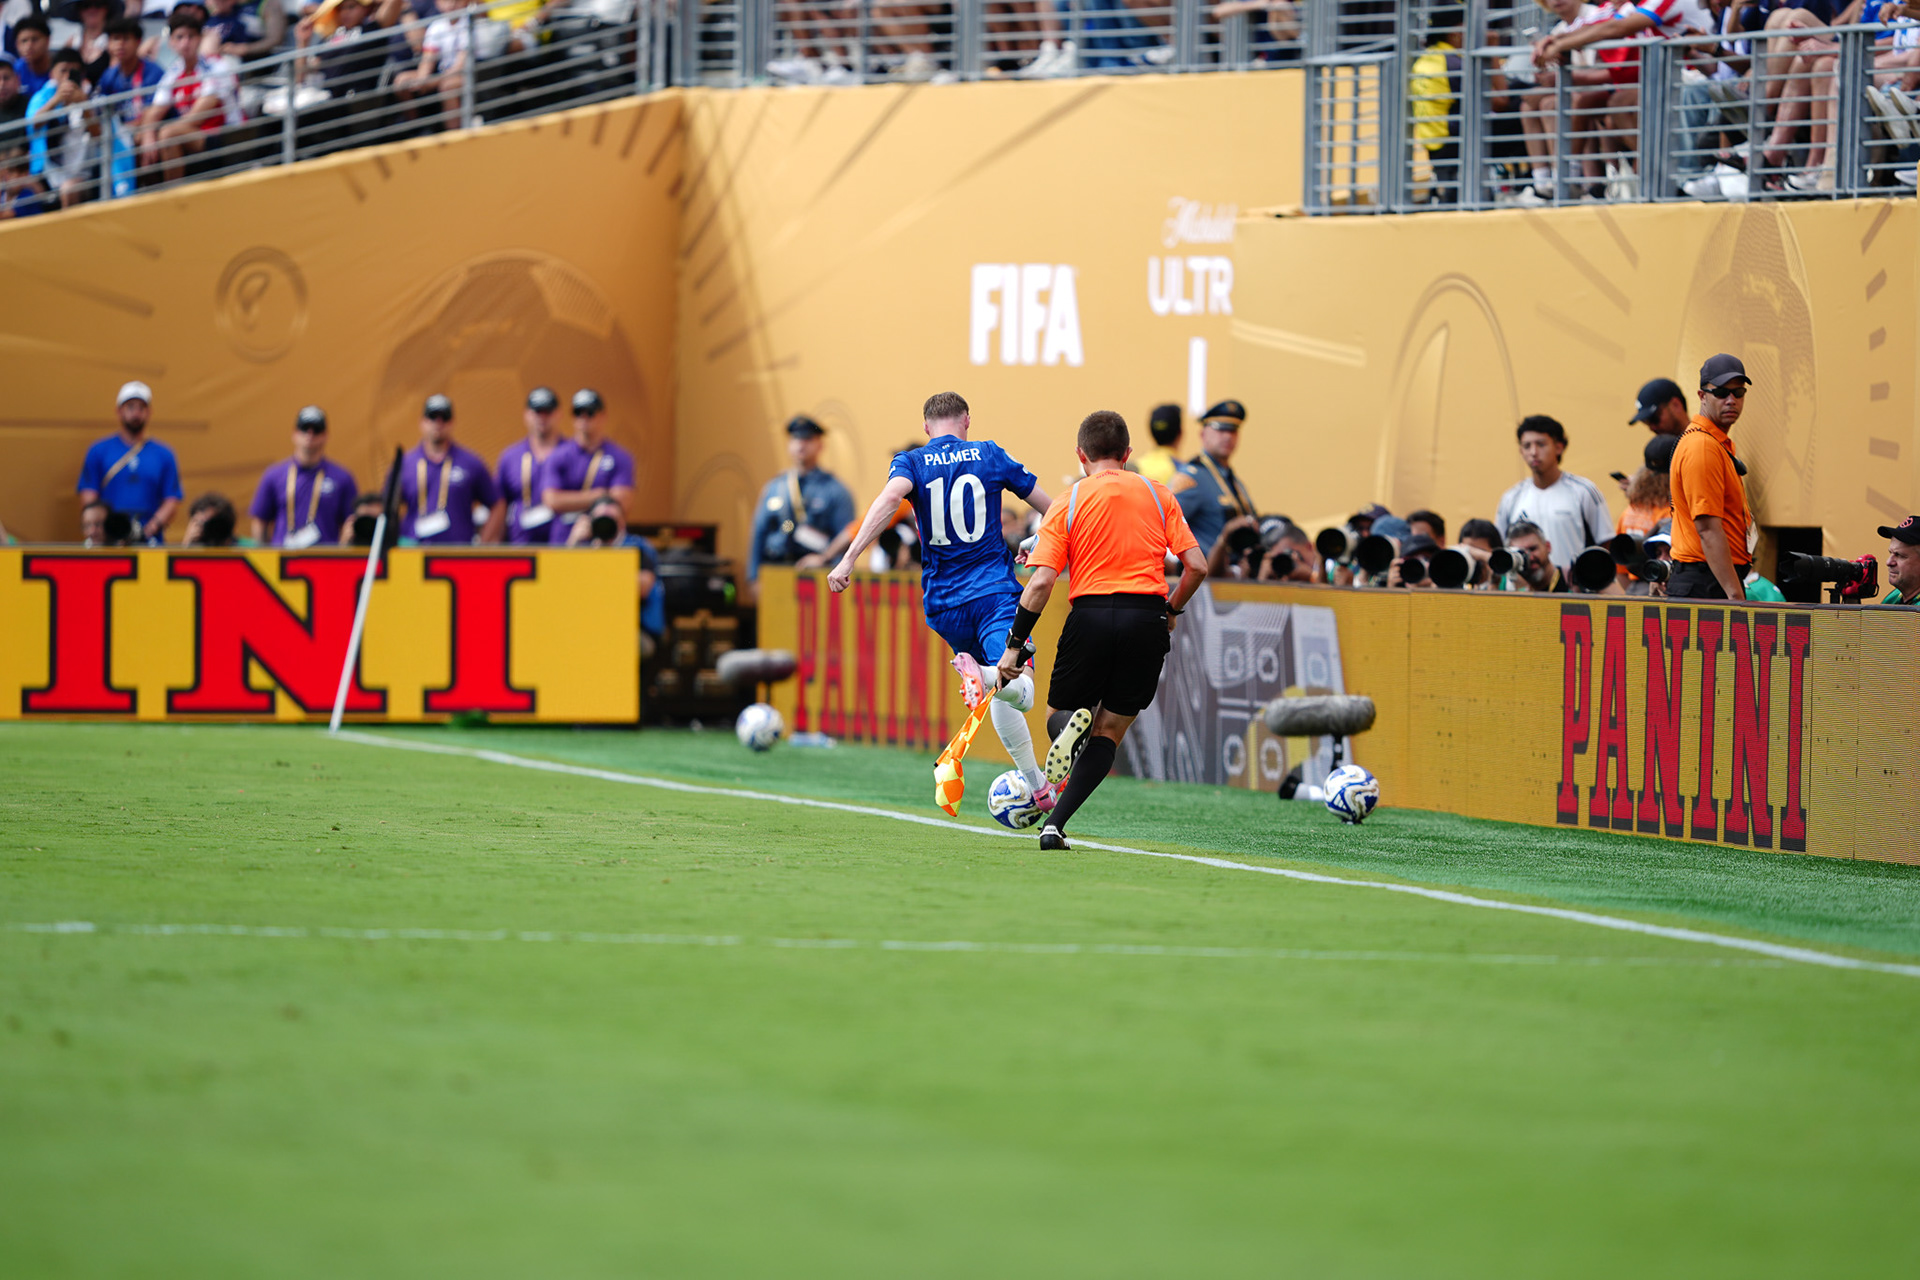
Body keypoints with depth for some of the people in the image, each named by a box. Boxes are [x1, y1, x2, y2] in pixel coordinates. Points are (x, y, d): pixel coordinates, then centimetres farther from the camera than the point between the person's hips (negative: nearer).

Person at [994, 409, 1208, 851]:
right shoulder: (1158, 495, 10)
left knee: (1058, 714, 19)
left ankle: (1070, 727, -20)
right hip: (1147, 617, 1)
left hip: (1091, 615, -1)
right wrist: (1171, 611, 22)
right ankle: (1055, 824, -5)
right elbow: (1197, 566, 5)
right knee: (1110, 729, 11)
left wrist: (1014, 646, 1)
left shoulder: (1069, 503, 5)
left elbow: (1041, 582, -4)